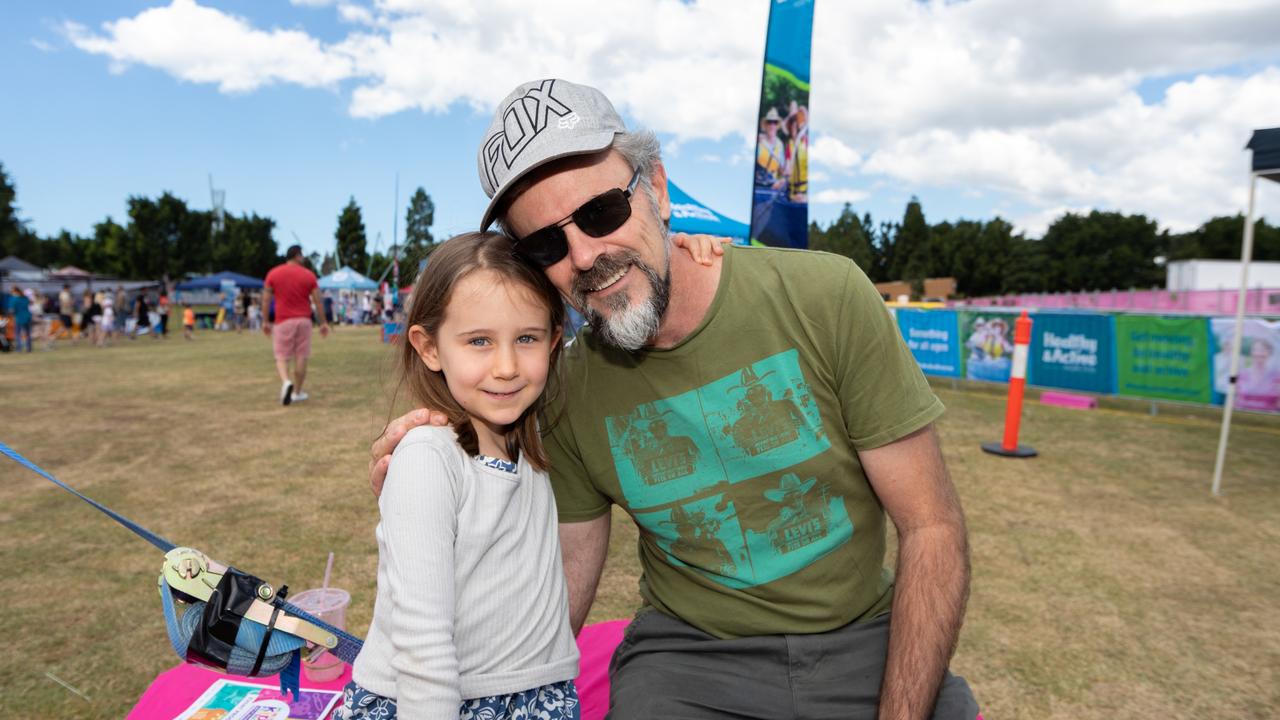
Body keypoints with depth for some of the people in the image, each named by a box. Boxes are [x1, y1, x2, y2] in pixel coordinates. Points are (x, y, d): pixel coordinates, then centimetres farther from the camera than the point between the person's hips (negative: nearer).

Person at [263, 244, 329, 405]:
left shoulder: (273, 273, 2)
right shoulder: (308, 275, 1)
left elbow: (266, 300, 2)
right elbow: (318, 301, 1)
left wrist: (266, 321, 10)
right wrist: (323, 322, 8)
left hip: (283, 321, 0)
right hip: (303, 320, 0)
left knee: (281, 358, 5)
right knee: (301, 357, 8)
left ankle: (286, 382, -22)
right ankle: (297, 392, 13)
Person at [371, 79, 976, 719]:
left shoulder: (825, 297, -12)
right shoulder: (569, 394, -6)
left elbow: (932, 529, -9)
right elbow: (557, 614, -1)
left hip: (867, 641, 2)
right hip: (690, 652, -1)